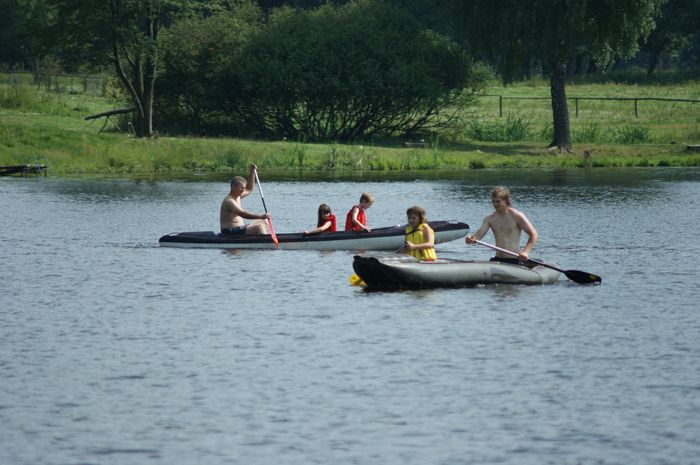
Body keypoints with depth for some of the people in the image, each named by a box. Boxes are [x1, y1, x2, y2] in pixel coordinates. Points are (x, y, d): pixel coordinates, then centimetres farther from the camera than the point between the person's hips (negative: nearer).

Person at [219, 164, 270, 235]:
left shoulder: (237, 197, 12)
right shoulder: (229, 201, -20)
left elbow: (249, 190, 28)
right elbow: (243, 214, -30)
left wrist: (252, 173, 18)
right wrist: (261, 216, -31)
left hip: (238, 229, 11)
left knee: (262, 222, 15)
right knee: (259, 227, -22)